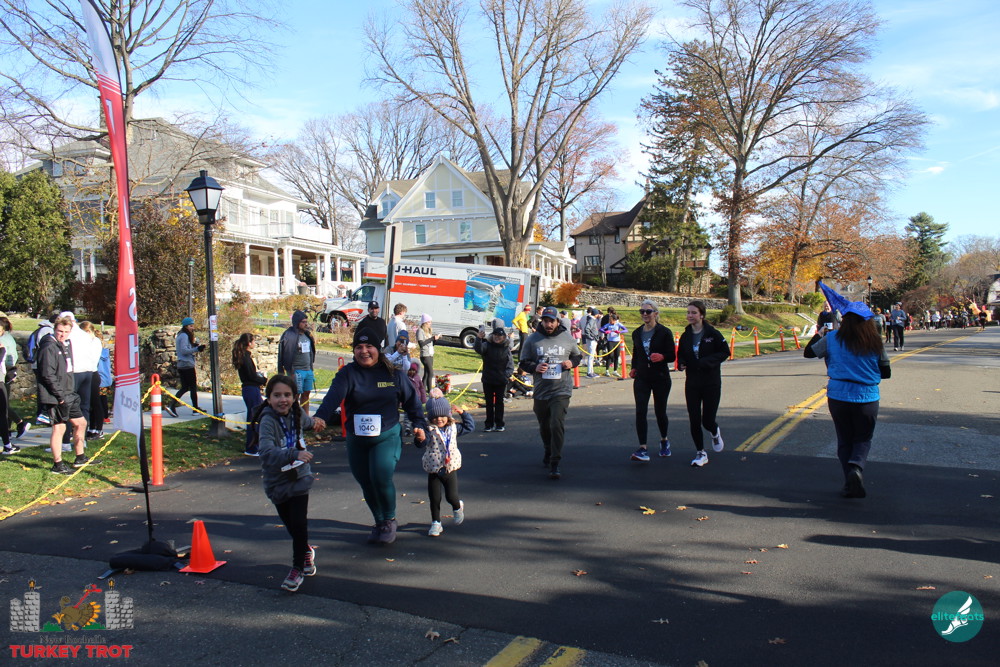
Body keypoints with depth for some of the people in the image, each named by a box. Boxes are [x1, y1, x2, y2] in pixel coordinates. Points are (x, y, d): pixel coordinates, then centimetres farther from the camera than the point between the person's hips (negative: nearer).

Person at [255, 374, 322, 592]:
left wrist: (314, 422, 46)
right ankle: (307, 551, 39)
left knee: (299, 523, -6)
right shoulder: (268, 421, -21)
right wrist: (294, 454, -50)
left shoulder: (297, 413, -4)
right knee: (290, 525, 12)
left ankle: (298, 567, 9)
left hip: (299, 477, 2)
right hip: (277, 482, -2)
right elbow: (267, 452, -37)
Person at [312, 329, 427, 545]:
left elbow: (410, 399, 11)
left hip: (387, 437, -2)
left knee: (381, 477, -18)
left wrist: (419, 424, 4)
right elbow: (334, 396, -22)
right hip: (356, 440, 2)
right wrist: (321, 416, -39)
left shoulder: (393, 373, 1)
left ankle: (389, 520, 7)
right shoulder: (348, 373, -4)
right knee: (366, 483, 10)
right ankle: (379, 523, 33)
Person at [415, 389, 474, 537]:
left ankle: (458, 507, 32)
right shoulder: (429, 430, -10)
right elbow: (422, 444, -25)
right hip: (433, 470, -1)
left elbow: (470, 427, 15)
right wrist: (420, 439, -47)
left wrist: (463, 413, 6)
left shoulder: (453, 428, 4)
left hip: (450, 469, 2)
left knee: (452, 497, -2)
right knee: (434, 499, 5)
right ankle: (436, 523, 21)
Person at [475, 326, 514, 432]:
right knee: (489, 402, 9)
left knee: (499, 402, 8)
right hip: (488, 380, 0)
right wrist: (479, 338, -41)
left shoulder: (506, 348, -1)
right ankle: (489, 424, 16)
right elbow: (478, 349, -24)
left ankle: (499, 424, 15)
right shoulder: (487, 345, -4)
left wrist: (507, 374, -15)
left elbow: (510, 365, 1)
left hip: (501, 381, 0)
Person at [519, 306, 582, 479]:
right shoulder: (533, 339, 2)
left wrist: (571, 363, -5)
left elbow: (577, 356, 17)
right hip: (540, 391, 2)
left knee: (557, 424, -16)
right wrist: (535, 367, -14)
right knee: (544, 426, 18)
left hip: (562, 390, -2)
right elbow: (524, 362, 7)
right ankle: (548, 452, 44)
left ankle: (555, 463, -10)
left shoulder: (567, 338, 3)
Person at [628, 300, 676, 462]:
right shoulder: (637, 333, 8)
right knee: (640, 412, -10)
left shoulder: (664, 332, -6)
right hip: (642, 378, 3)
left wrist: (662, 357, -26)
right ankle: (643, 449, -10)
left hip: (661, 378, -3)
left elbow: (672, 356, -6)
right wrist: (633, 368, 4)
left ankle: (664, 440, 36)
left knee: (660, 412, 8)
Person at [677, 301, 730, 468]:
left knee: (707, 420, 0)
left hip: (711, 382, -3)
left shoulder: (713, 333, -9)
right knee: (694, 420, -1)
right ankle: (700, 453, 16)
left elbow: (725, 352, -5)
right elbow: (680, 354, 16)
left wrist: (708, 362, -18)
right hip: (692, 383, 3)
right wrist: (682, 364, -6)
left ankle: (715, 433, 37)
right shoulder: (685, 336, 4)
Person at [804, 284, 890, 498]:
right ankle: (856, 466, -14)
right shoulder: (875, 343, -3)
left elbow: (808, 352, 9)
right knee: (863, 439, 15)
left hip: (838, 397, 1)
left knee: (845, 440, 14)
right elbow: (886, 372, 4)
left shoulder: (832, 339, -4)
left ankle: (850, 484, 11)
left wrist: (818, 336, 26)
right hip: (867, 399, 0)